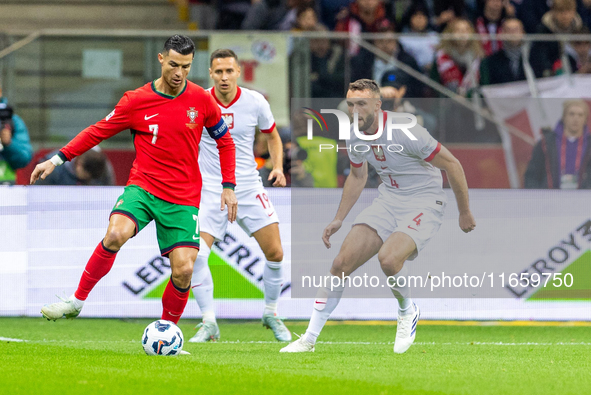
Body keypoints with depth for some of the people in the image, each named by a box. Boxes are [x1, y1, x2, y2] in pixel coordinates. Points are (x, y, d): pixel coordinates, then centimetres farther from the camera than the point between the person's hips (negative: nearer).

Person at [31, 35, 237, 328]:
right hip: (143, 186, -1)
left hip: (184, 199, 1)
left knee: (183, 270, -12)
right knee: (116, 234, -30)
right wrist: (57, 159, -1)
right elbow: (98, 132, 6)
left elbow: (224, 142, 13)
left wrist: (228, 187, 7)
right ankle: (77, 301, -14)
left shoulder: (201, 100, 0)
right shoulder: (136, 101, -3)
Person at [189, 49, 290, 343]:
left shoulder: (255, 103, -3)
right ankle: (209, 323, -7)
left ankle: (271, 313, 22)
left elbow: (272, 136, 14)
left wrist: (278, 167, -2)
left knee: (275, 254, -2)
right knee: (195, 254, -19)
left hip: (249, 188, 2)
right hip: (210, 190, -2)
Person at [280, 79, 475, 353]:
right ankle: (309, 338, 0)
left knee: (388, 258, -31)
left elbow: (452, 165, -15)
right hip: (388, 200, 6)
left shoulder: (405, 132, -25)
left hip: (424, 202, -6)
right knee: (342, 263, -9)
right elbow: (357, 176, 19)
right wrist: (339, 219, 16)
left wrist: (464, 213, -8)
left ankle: (407, 312, 1)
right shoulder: (355, 135, -2)